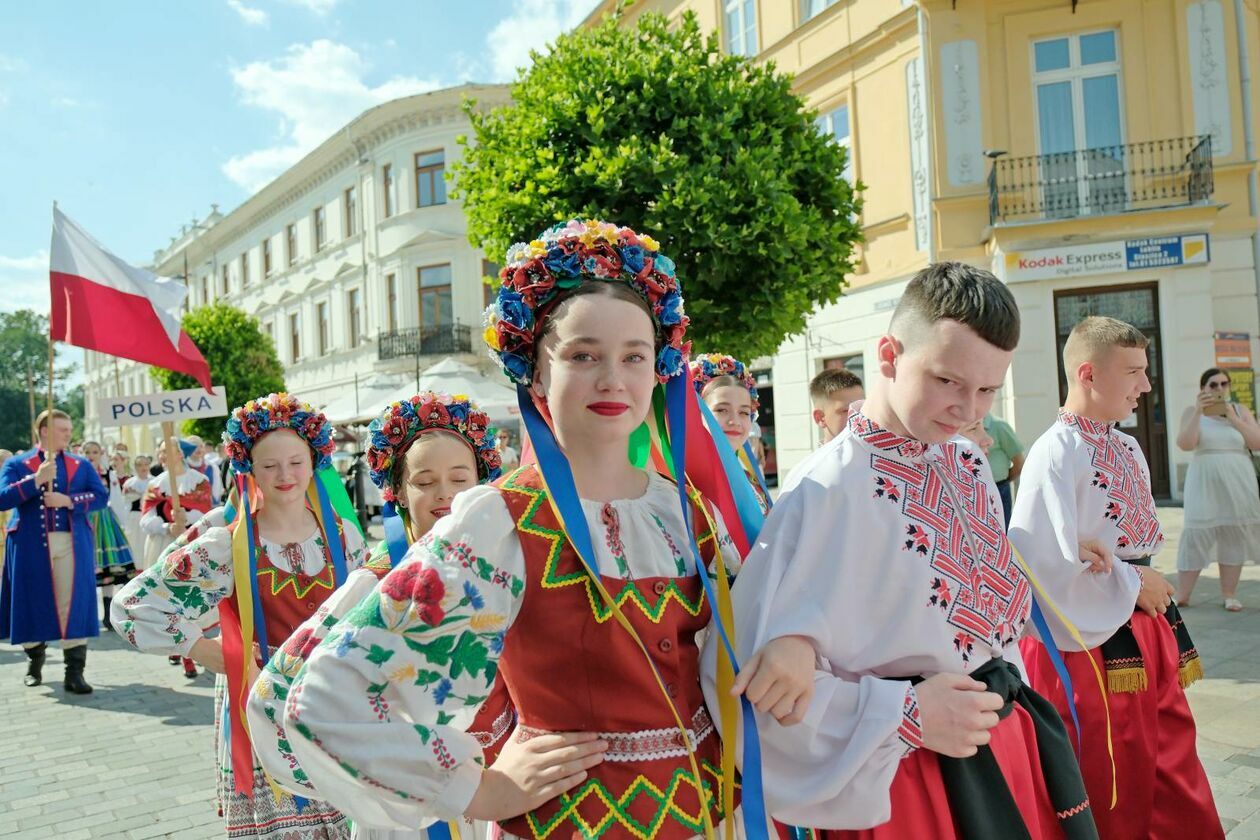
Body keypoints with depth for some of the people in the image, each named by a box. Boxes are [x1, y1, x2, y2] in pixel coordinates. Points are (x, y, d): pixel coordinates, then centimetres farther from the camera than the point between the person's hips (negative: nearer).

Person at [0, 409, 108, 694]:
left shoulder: (80, 465, 12)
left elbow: (101, 496, 2)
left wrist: (69, 500, -14)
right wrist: (36, 480, -17)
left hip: (71, 544, 1)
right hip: (30, 546, 0)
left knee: (73, 605, -5)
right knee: (34, 603, 8)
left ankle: (74, 672, -3)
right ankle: (35, 662, 30)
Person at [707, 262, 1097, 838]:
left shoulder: (967, 464, 2)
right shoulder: (829, 490, -22)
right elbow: (751, 671, -25)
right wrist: (908, 715, -23)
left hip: (1007, 741, 7)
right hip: (909, 780, -7)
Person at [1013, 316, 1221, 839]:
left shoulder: (1126, 447, 8)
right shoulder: (1056, 455, -19)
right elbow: (1044, 565, -24)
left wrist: (1151, 588, 3)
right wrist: (1131, 585, -15)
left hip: (1147, 628, 8)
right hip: (1090, 643, -8)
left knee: (1173, 773, 18)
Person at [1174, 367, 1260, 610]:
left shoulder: (1240, 410, 10)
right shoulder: (1192, 412, 4)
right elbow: (1185, 444, -10)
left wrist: (1232, 417, -9)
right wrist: (1198, 411, -15)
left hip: (1238, 483, 2)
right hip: (1205, 482, -2)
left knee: (1234, 535, 2)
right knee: (1196, 534, -6)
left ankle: (1229, 594, 10)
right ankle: (1181, 596, -3)